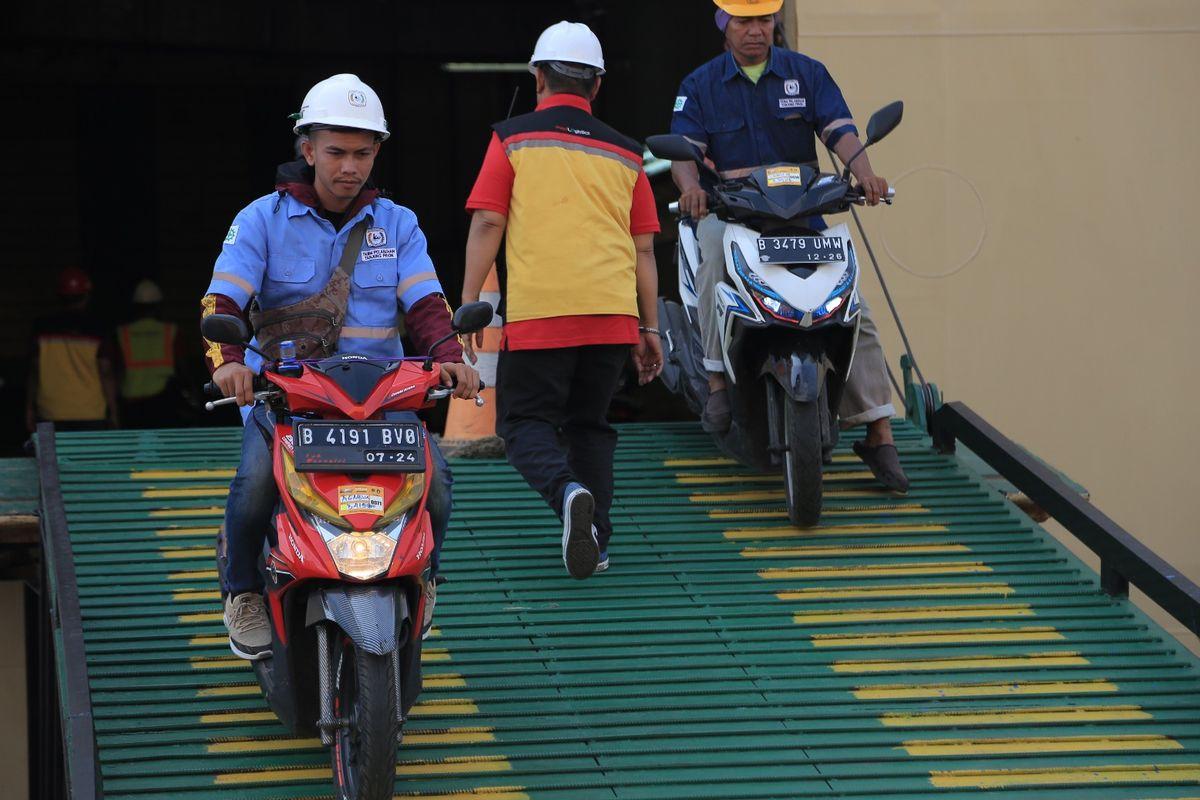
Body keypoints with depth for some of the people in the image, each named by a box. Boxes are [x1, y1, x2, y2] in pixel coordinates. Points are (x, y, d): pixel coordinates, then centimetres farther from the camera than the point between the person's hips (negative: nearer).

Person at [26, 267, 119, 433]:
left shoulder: (42, 328, 0)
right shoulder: (96, 330, -5)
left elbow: (34, 371, 4)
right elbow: (106, 374, -5)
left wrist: (30, 407, 12)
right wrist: (113, 412, 2)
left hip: (51, 416, 1)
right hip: (90, 414, -1)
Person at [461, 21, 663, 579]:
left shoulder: (513, 140, 4)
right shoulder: (624, 154, 14)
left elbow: (487, 224, -4)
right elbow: (644, 249, 13)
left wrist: (468, 305, -1)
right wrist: (649, 329, 18)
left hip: (538, 311, -3)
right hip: (612, 314, 3)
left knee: (526, 422, 4)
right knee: (590, 424, 17)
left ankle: (567, 491, -24)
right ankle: (595, 540, 9)